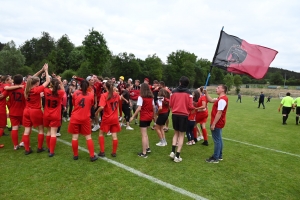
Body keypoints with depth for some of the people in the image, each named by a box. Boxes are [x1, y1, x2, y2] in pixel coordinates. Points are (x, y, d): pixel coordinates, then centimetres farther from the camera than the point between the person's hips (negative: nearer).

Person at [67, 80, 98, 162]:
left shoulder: (75, 93, 0)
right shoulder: (91, 94, -3)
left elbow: (73, 104, 14)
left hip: (75, 118, 1)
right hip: (85, 119, 0)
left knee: (75, 137, 9)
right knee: (88, 137, 7)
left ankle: (75, 155, 19)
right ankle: (92, 156, 8)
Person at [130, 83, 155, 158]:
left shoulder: (141, 97, -11)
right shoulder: (151, 97, 7)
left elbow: (139, 108, -19)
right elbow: (153, 107, 9)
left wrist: (133, 117, -14)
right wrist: (153, 115, 22)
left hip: (143, 117, -7)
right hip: (149, 117, 7)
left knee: (144, 135, -2)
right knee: (145, 133, 22)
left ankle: (144, 153, 2)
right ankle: (148, 148, 23)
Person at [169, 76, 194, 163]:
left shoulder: (174, 91, 1)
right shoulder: (188, 93, -6)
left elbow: (170, 104, 3)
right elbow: (190, 106, -8)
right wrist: (194, 108, 15)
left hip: (175, 114, 3)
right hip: (184, 115, -2)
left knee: (176, 133, 19)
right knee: (181, 135, 7)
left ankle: (173, 151, 7)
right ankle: (177, 156, 7)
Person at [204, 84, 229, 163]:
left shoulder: (222, 100, -22)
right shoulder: (221, 98, 11)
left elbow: (219, 113, -26)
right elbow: (211, 100, 17)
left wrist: (213, 124, -25)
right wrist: (206, 92, 6)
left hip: (217, 123, -10)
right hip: (219, 123, 10)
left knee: (217, 140, -3)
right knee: (219, 139, 16)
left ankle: (215, 158, 5)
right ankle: (219, 156, 27)